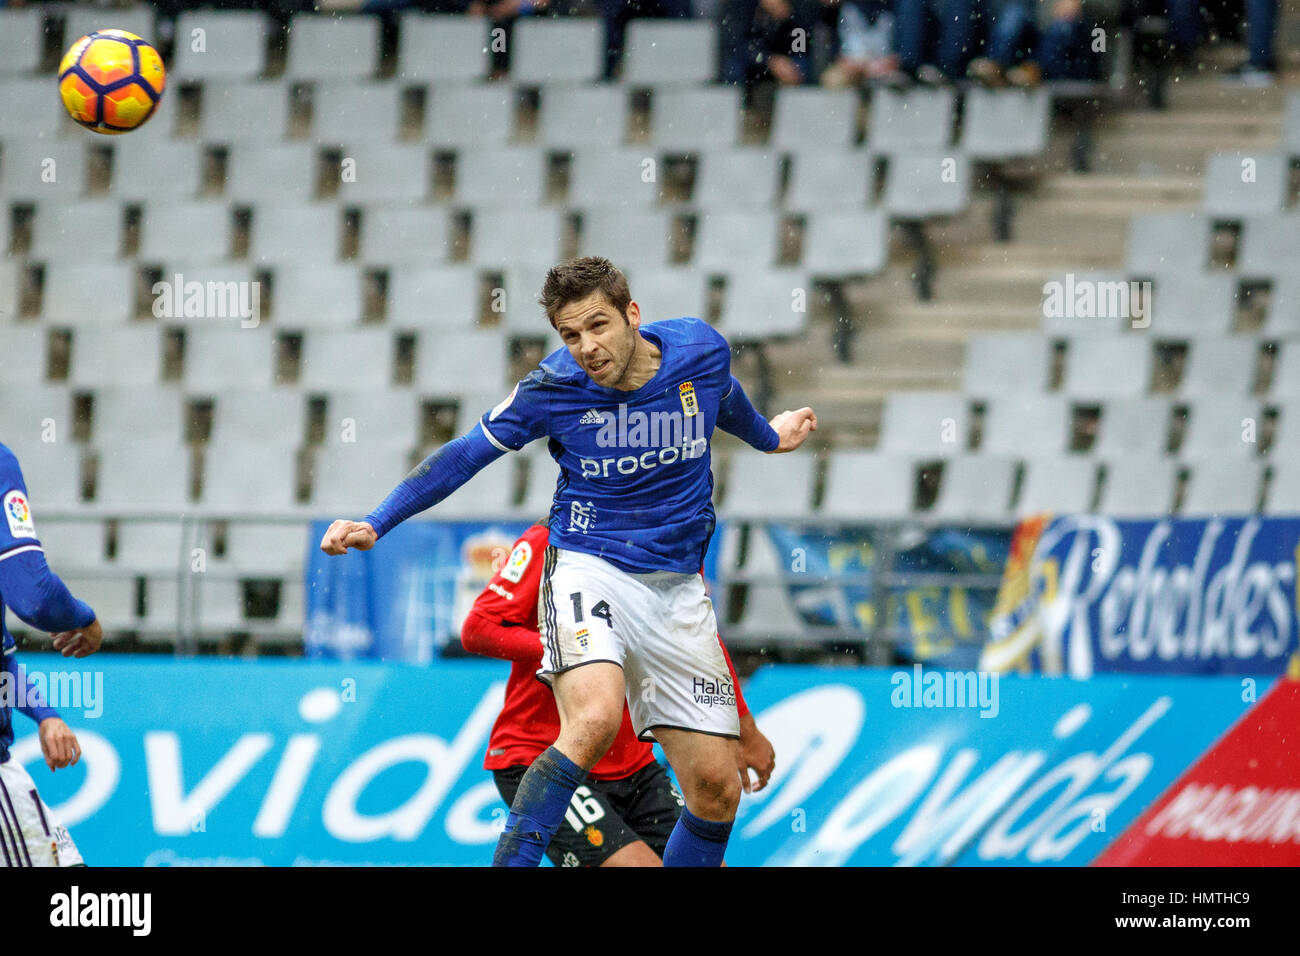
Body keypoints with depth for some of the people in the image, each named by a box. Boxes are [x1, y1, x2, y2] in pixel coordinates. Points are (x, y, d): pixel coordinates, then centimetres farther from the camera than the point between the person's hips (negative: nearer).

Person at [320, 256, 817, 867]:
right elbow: (467, 454, -1)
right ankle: (511, 863, -30)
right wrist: (376, 522, -8)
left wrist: (767, 436, 40)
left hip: (677, 587, 4)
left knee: (716, 791, -2)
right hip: (589, 569, -4)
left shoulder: (701, 351, -5)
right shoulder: (554, 387, -11)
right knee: (593, 720, -33)